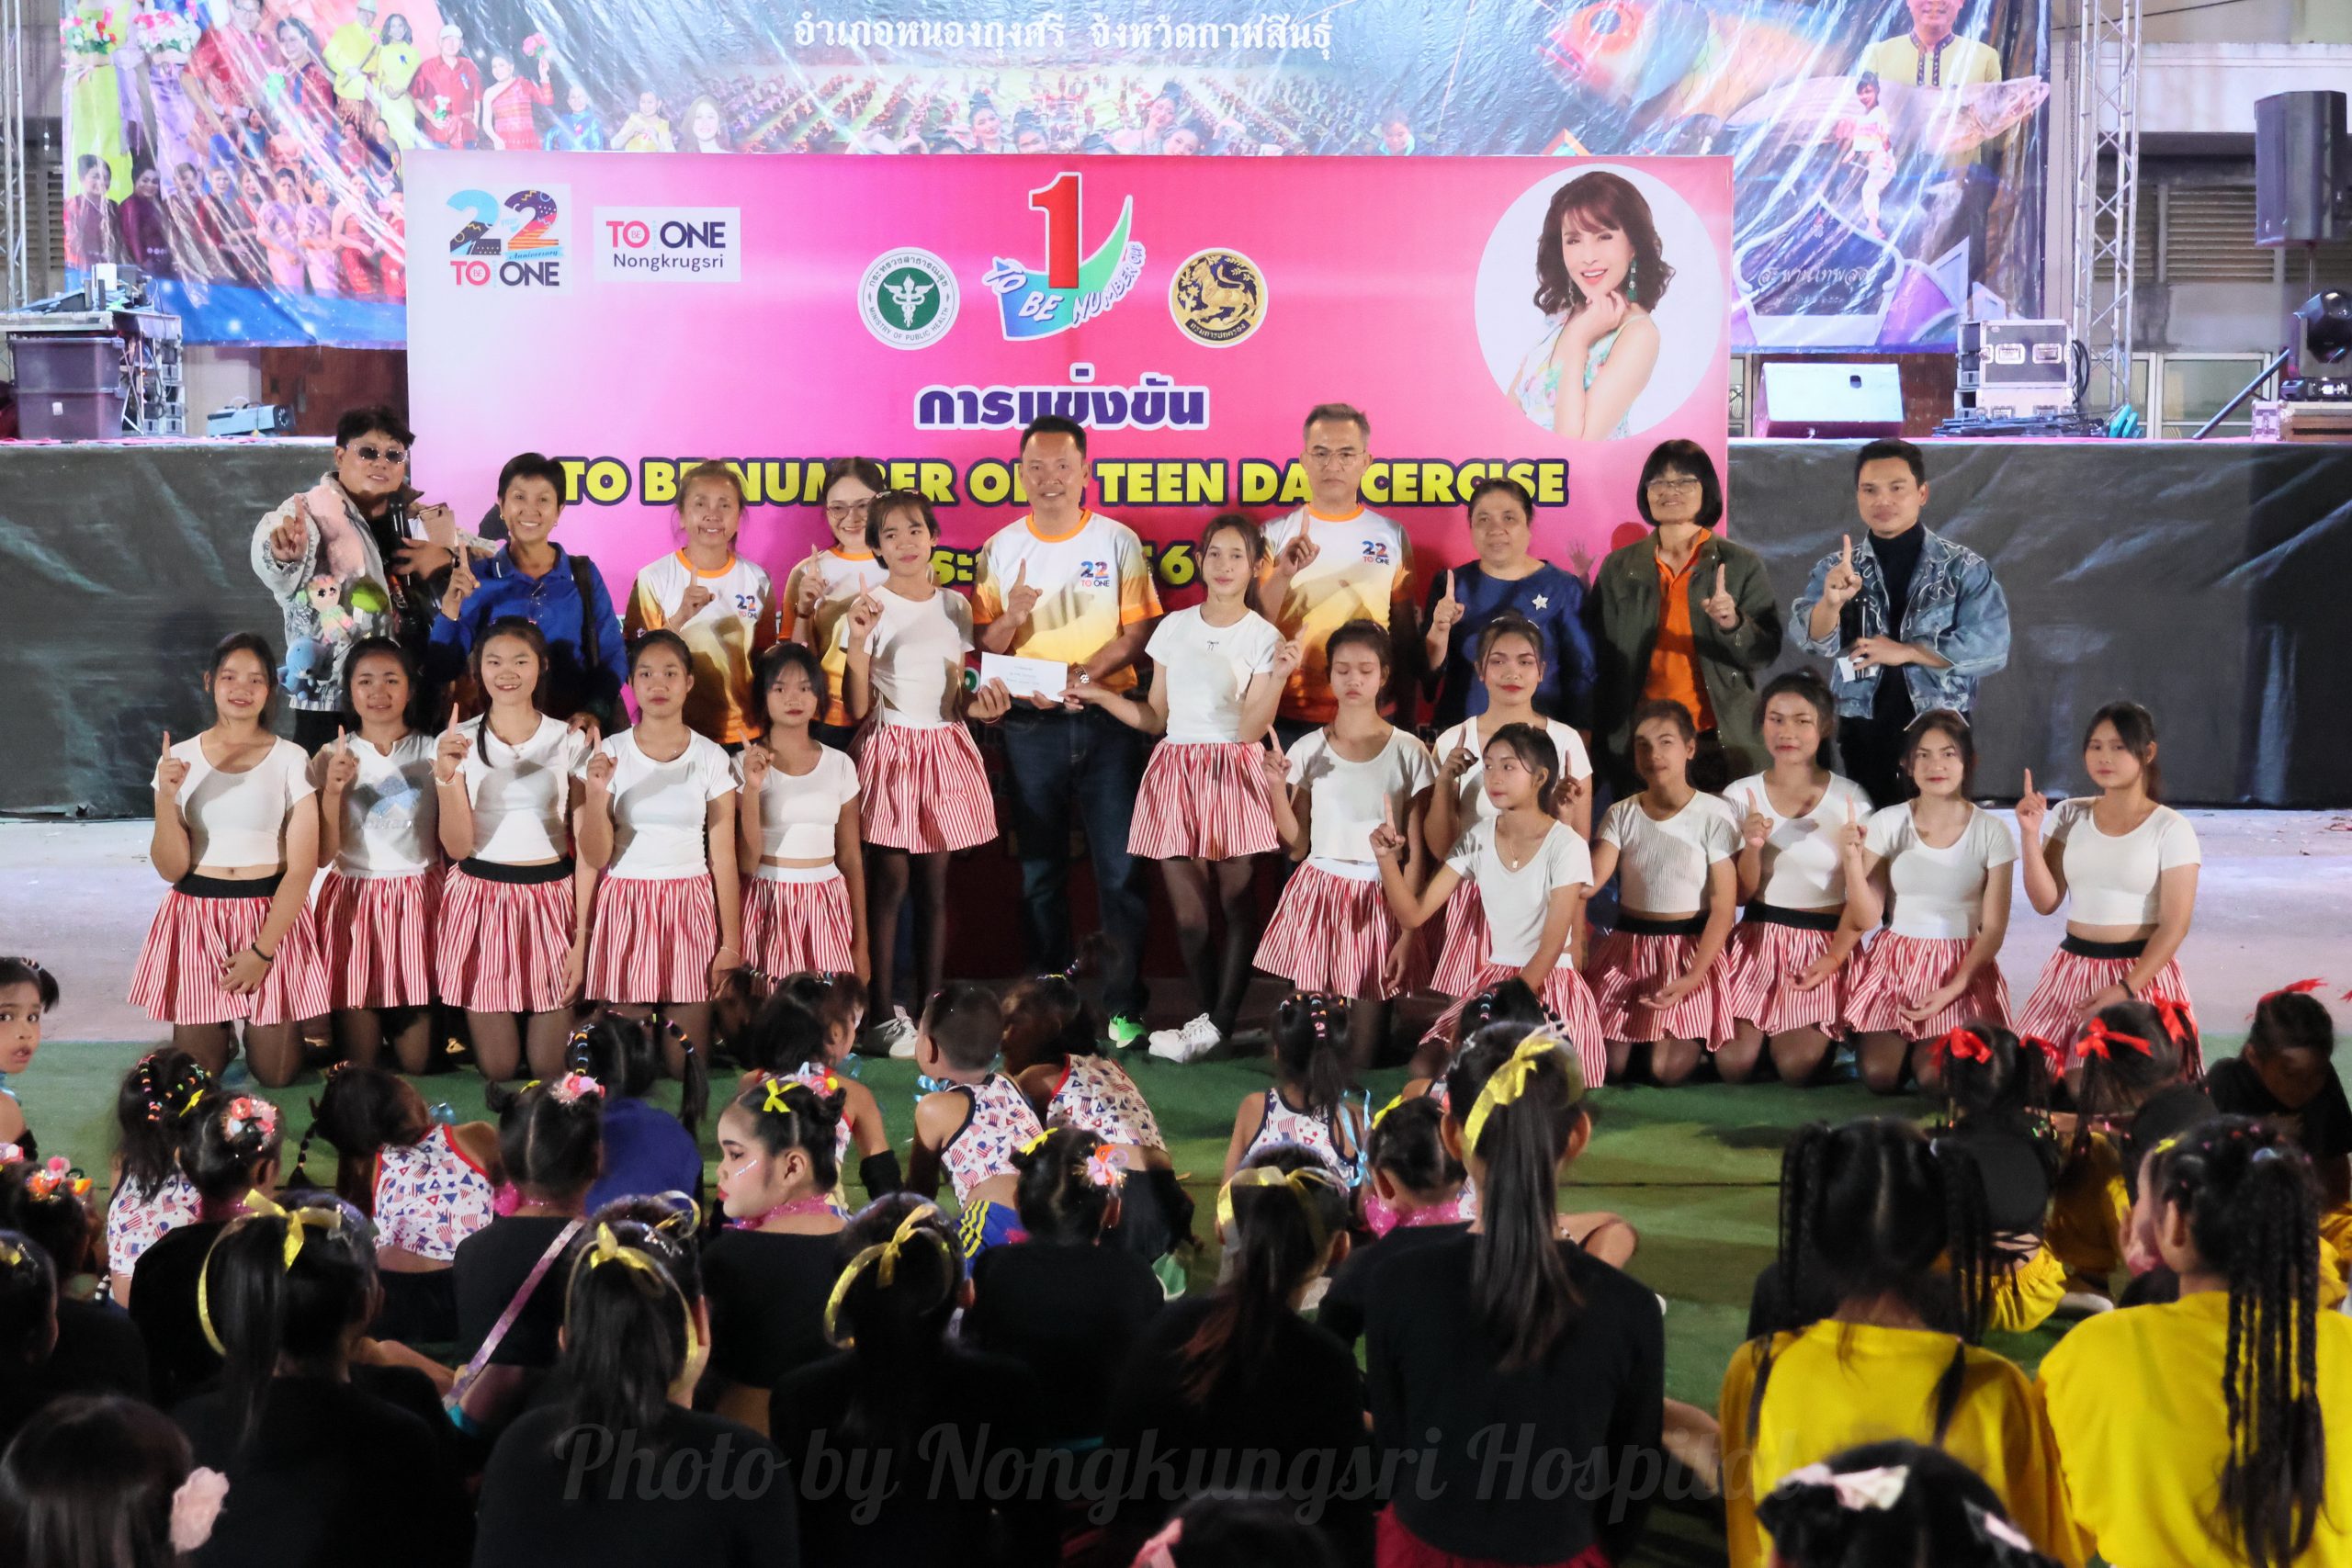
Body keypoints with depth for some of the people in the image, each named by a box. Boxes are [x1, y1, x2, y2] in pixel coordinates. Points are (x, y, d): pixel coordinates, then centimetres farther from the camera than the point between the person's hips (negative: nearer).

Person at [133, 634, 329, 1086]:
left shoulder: (291, 760, -5)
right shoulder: (180, 758, 0)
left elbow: (302, 867, -6)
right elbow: (172, 868, -2)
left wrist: (262, 950, -13)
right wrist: (166, 798, -19)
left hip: (271, 916, -1)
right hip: (197, 917, 1)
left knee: (276, 1073, -2)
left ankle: (260, 1026, 32)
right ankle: (221, 1029, 34)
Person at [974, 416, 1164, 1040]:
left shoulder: (1119, 542, 1)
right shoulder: (1000, 550, 6)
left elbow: (1139, 632, -3)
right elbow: (984, 645, 4)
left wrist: (1082, 674, -17)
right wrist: (1010, 619, -18)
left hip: (1107, 716, -2)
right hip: (1031, 725, 2)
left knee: (1120, 868, -2)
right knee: (1039, 870, 8)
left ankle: (1124, 1005, 5)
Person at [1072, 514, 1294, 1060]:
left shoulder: (1263, 637, 1)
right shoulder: (1174, 627, 10)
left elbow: (1252, 730, -8)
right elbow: (1155, 718, 14)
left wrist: (1278, 677, -20)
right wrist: (1101, 696, 2)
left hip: (1232, 773, -3)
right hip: (1176, 770, 3)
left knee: (1236, 903, -4)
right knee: (1188, 912, 0)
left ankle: (1217, 1024, 0)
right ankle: (1216, 1022, 10)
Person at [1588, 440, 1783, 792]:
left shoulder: (1742, 565, 2)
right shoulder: (1619, 567, 7)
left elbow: (1766, 654, -2)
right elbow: (1597, 656, 9)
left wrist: (1733, 624, -22)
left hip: (1720, 745, -1)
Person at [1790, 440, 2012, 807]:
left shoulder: (1964, 567, 0)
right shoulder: (1836, 567, 4)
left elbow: (1992, 647, -9)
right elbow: (1815, 640, -12)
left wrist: (1905, 651, -11)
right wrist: (1830, 603, -33)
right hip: (1863, 733, 1)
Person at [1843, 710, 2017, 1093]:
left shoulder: (1990, 833, -5)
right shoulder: (1887, 823, -3)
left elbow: (1994, 929, -2)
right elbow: (1866, 919, -2)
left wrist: (1955, 988, -14)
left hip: (1962, 971, -1)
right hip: (1895, 964, 1)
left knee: (1937, 1078, -20)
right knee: (1880, 1076, -17)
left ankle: (1926, 1048, 15)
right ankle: (1901, 1043, 17)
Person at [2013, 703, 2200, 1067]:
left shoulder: (2170, 828, -7)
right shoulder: (2069, 815, 5)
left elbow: (2175, 925, -9)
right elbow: (2046, 902, 2)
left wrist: (2126, 989, -18)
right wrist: (2030, 834, -10)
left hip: (2142, 972, -4)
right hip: (2073, 970, 4)